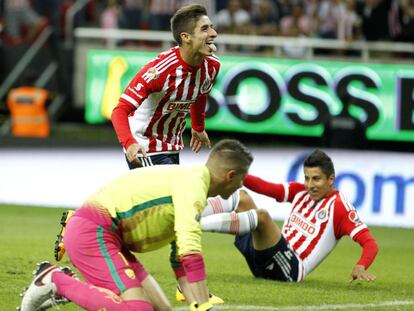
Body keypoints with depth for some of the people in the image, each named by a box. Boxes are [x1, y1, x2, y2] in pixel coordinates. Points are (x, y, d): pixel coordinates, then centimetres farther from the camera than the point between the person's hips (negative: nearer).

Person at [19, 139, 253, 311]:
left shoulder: (189, 181, 19)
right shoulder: (193, 183, -13)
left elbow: (181, 255, 24)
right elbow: (191, 255, -23)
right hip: (92, 232, -11)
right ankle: (56, 282, -12)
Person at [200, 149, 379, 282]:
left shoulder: (339, 206, -7)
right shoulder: (300, 192, 13)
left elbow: (369, 243, -15)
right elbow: (266, 188, 2)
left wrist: (360, 267, -35)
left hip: (291, 269, -7)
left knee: (261, 216, -30)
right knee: (242, 197, 3)